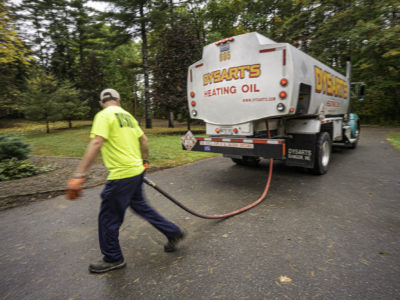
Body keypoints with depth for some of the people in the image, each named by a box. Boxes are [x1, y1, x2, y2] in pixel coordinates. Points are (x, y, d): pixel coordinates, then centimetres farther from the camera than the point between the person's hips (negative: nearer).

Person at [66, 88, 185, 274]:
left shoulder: (104, 115, -9)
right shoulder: (127, 115, 13)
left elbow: (96, 144, -23)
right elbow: (143, 139, 18)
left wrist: (78, 175, -26)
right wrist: (144, 162, 30)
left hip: (121, 175, -8)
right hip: (136, 171, 8)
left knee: (108, 217, 9)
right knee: (139, 205, 24)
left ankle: (112, 259, 27)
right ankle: (173, 233, 34)